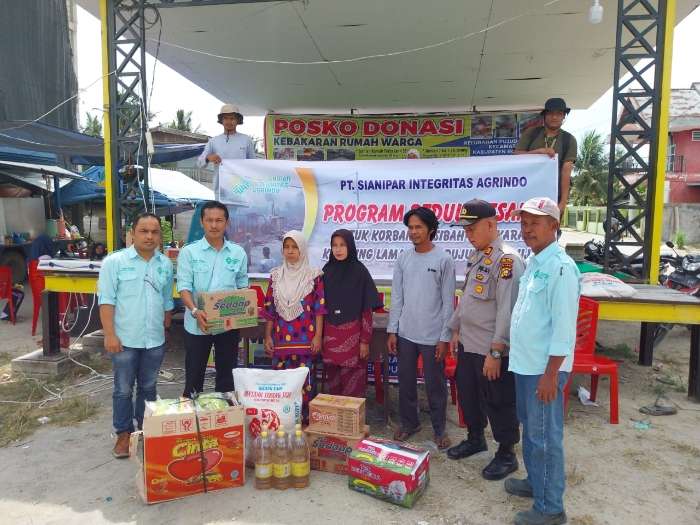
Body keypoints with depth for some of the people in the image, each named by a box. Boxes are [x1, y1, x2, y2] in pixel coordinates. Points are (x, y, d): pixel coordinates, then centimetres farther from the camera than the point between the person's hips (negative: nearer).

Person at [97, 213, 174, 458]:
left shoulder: (166, 264, 6)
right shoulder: (115, 261, -7)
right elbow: (106, 300, -9)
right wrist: (110, 335, -14)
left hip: (155, 340, 4)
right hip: (125, 339, -3)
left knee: (148, 388, 16)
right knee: (123, 390, 8)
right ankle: (124, 433, 24)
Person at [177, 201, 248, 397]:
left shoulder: (238, 253, 3)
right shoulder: (189, 252, -3)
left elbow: (242, 287, 8)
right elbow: (184, 286, -9)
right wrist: (195, 311, -26)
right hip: (198, 325, -2)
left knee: (227, 375, 14)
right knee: (194, 376, 9)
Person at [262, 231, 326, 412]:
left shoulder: (314, 275, -2)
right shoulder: (276, 276, 7)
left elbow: (319, 308, -3)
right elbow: (269, 309, 8)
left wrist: (318, 336, -8)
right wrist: (268, 336, 5)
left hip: (305, 338, -3)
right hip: (281, 337, 3)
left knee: (305, 379, 1)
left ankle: (305, 416, 15)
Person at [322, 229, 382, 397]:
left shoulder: (360, 271, -6)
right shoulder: (327, 270, 5)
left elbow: (367, 310, -6)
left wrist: (365, 340, -9)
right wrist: (320, 335, 7)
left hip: (352, 335, -3)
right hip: (330, 334, 4)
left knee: (352, 382, -1)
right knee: (333, 380, 10)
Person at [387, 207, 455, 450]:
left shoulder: (443, 260, -8)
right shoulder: (403, 259, 4)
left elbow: (448, 302, -7)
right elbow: (396, 298, 7)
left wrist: (444, 337, -9)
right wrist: (392, 331, 3)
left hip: (432, 336, -4)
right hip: (406, 334, 4)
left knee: (435, 385, 8)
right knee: (405, 382, 14)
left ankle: (439, 429, 26)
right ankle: (409, 423, 32)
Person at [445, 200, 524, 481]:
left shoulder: (507, 259, -20)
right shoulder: (476, 256, 9)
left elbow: (508, 309, -24)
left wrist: (496, 352, -23)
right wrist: (456, 329, 19)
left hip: (492, 351, -9)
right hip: (468, 345, 9)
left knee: (499, 404, 8)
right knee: (467, 396, 22)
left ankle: (507, 455, 27)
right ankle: (475, 438, 43)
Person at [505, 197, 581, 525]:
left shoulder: (560, 267, -18)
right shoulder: (533, 263, 10)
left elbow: (563, 327, -21)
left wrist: (550, 374, -19)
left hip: (544, 368, -9)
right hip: (525, 363, 9)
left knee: (545, 437, 3)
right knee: (530, 430, 21)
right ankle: (536, 482, 39)